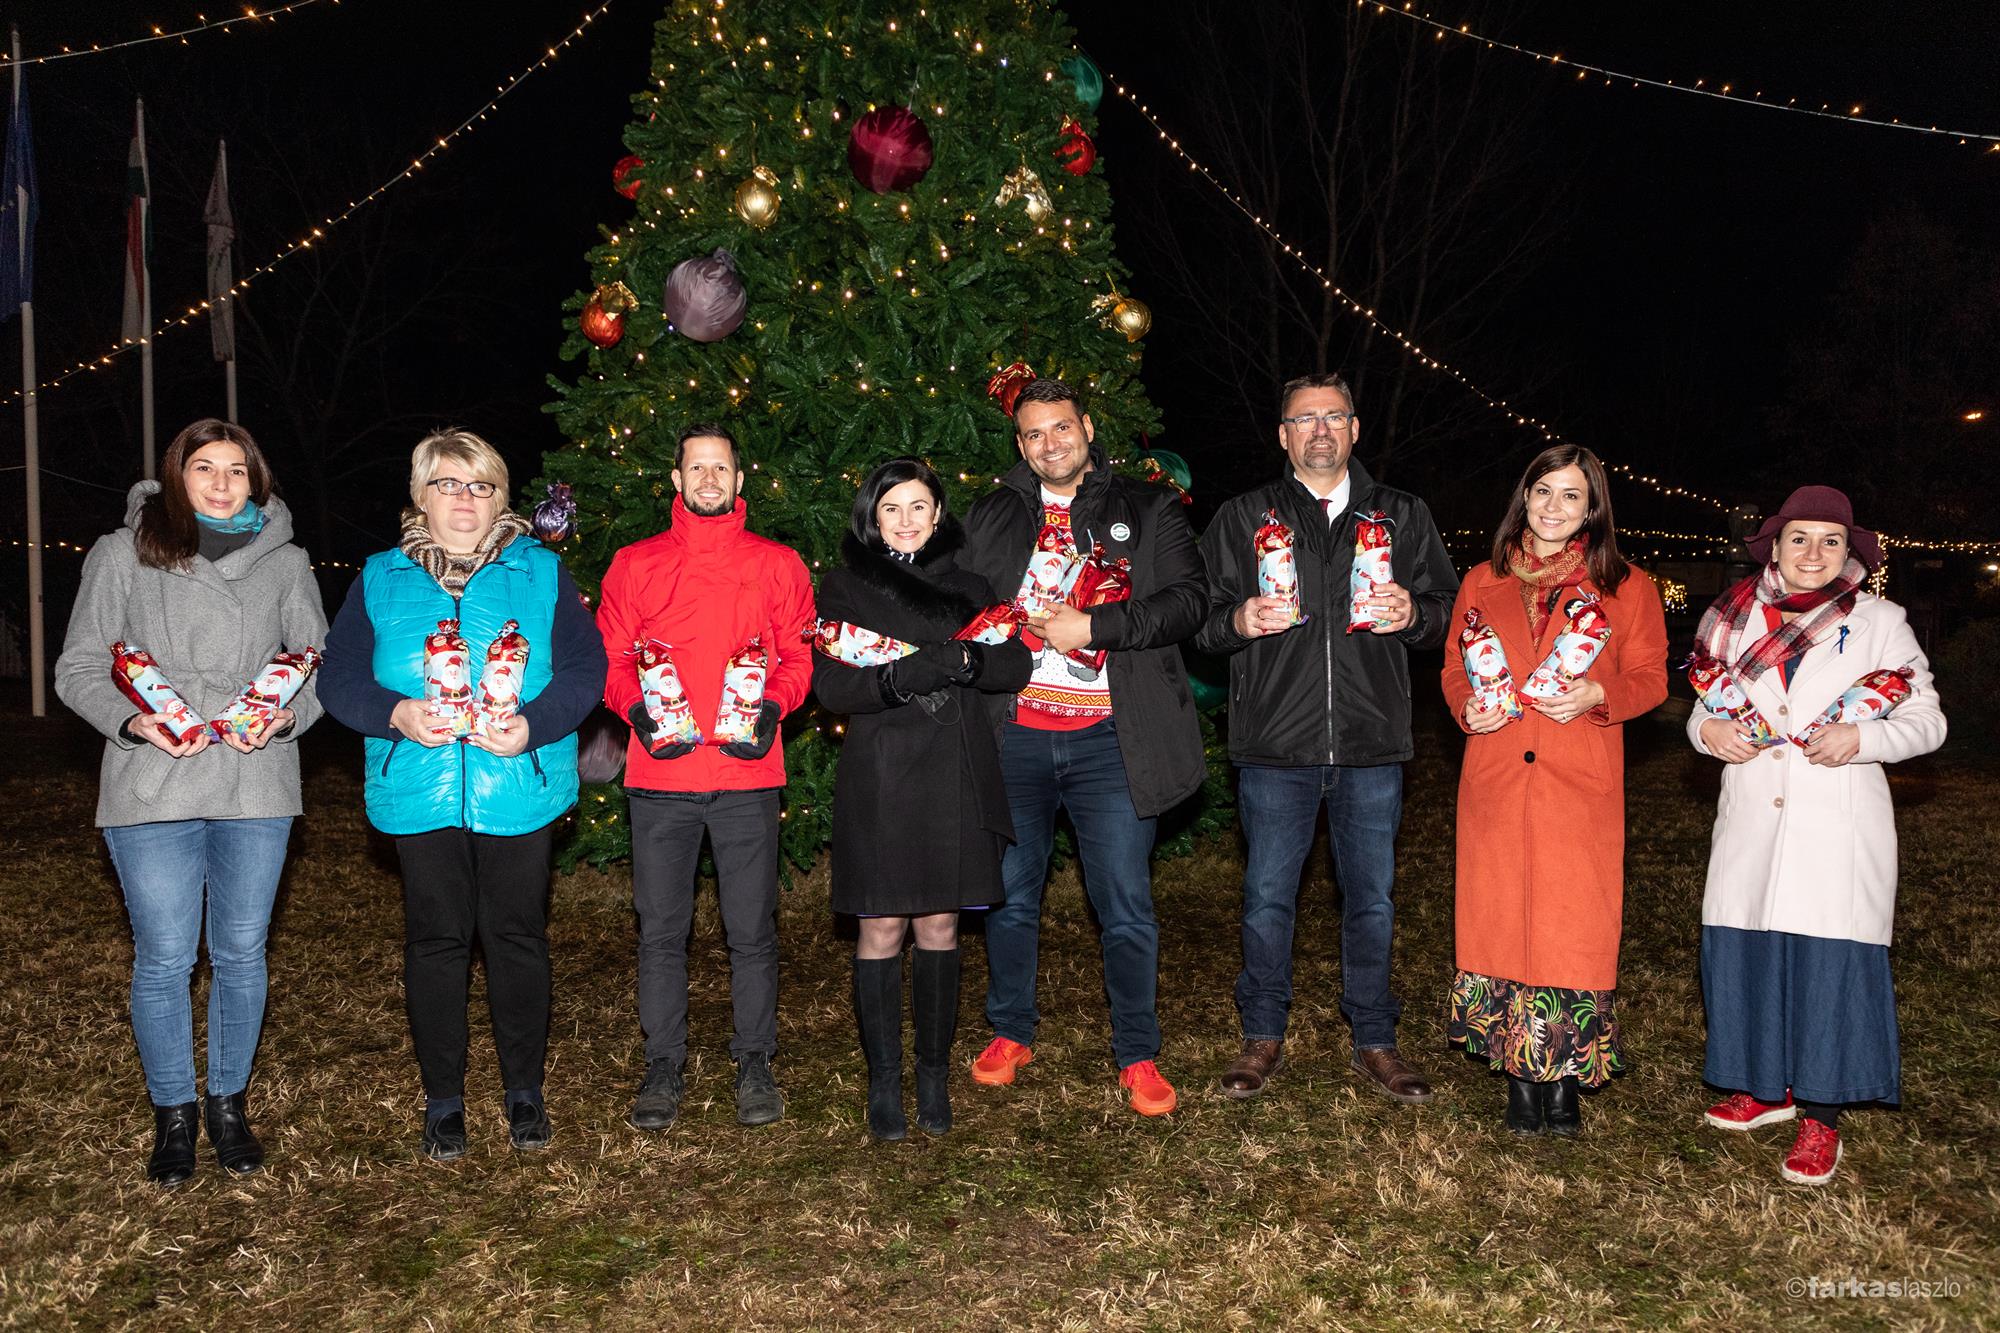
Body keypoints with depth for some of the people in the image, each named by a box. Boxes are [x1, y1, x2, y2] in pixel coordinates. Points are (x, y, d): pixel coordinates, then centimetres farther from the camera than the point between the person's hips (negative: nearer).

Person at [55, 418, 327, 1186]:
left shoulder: (285, 563, 8)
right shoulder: (123, 554, 3)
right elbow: (78, 667, 3)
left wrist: (287, 716, -8)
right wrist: (132, 720, -15)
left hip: (257, 786, 2)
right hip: (152, 788, -1)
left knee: (242, 954, 10)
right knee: (163, 960, 3)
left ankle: (228, 1104, 28)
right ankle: (173, 1114, 22)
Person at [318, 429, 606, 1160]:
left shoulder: (541, 572, 5)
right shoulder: (380, 579, 9)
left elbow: (585, 669, -2)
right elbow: (340, 677, 3)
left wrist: (534, 724, -18)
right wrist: (396, 713, -16)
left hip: (519, 790, -1)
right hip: (420, 792, 1)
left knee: (517, 936, 7)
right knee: (435, 940, 7)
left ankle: (525, 1091, 23)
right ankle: (442, 1100, 21)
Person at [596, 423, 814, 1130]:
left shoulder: (778, 564, 11)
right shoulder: (634, 563, 11)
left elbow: (799, 655, 9)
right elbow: (608, 658, 9)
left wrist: (771, 705, -10)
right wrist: (635, 707, -9)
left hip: (747, 773, 0)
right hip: (660, 774, 1)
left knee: (751, 930, 4)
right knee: (661, 930, 5)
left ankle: (755, 1063, 18)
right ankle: (664, 1065, 19)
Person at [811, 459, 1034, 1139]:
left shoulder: (967, 584, 12)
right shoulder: (843, 587, 6)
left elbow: (1017, 666, 1)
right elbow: (831, 686, -6)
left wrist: (963, 660, -18)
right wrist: (906, 674, -21)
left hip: (955, 776, 2)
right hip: (880, 777, -2)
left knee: (939, 927, 7)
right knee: (882, 928, 0)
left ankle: (934, 1074, 17)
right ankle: (884, 1079, 10)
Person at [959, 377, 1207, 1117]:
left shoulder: (1148, 510, 5)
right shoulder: (991, 517, 14)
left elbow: (1186, 601, -6)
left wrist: (1093, 626, -15)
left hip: (1110, 738, -3)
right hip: (1015, 736, 3)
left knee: (1126, 907, 1)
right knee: (1010, 894, 12)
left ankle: (1137, 1055, 15)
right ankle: (1011, 1033, 30)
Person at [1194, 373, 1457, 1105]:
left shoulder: (1402, 516, 11)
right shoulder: (1243, 518, 8)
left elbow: (1447, 605, 11)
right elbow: (1199, 618, 5)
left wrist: (1412, 613, -11)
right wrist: (1239, 622, -17)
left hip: (1373, 743, 1)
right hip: (1275, 743, -1)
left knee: (1372, 898, 9)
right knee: (1267, 898, 5)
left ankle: (1374, 1042, 24)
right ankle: (1263, 1037, 22)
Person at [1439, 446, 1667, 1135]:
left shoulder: (1625, 587, 6)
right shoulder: (1483, 583, 12)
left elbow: (1649, 679, 5)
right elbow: (1454, 670, 17)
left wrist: (1596, 696, -14)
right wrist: (1468, 708, -4)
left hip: (1581, 789, -2)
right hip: (1496, 784, 2)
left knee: (1574, 926, -2)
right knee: (1503, 921, 3)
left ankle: (1566, 1079, 13)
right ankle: (1521, 1078, 15)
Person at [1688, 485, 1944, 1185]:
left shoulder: (1879, 622, 2)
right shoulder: (1741, 618, 10)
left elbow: (1926, 721, 2)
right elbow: (1706, 706, 18)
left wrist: (1860, 740, -16)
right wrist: (1711, 730, -5)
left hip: (1838, 825, -3)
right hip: (1753, 819, 3)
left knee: (1831, 962, -6)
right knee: (1745, 950, 4)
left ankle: (1820, 1116, 8)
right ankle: (1767, 1087, 24)